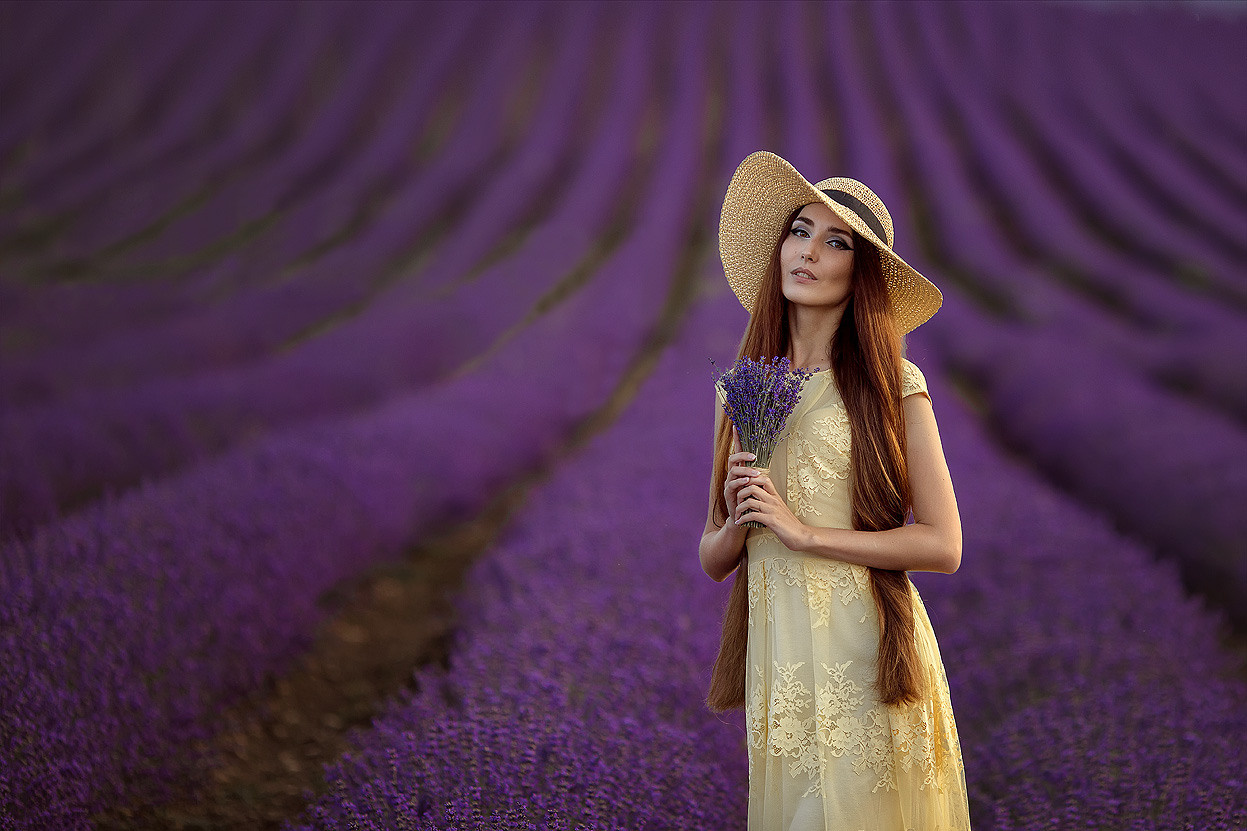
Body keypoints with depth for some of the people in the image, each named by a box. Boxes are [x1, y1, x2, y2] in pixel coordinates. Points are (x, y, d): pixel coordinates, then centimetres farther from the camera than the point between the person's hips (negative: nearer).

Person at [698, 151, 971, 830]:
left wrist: (802, 531, -14)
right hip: (776, 653, 4)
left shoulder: (889, 384, -5)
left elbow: (942, 546, -9)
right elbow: (713, 560, 12)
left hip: (863, 653, -4)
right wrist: (737, 520, -10)